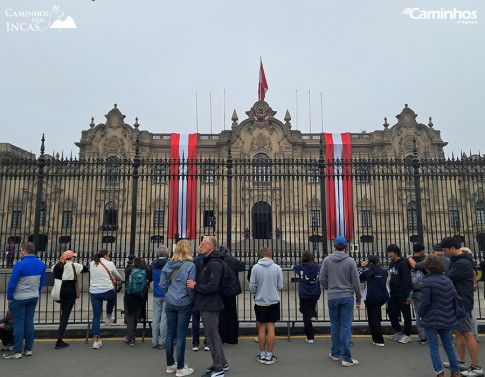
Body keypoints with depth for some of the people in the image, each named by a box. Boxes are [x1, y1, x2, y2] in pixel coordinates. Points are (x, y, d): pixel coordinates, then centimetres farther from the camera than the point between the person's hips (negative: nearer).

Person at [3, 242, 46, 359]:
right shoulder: (41, 264, -1)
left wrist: (9, 297, -2)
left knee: (19, 324, 3)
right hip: (34, 298, 5)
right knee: (29, 322, 12)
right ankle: (28, 349, 19)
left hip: (19, 299, -5)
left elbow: (12, 283, -15)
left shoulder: (20, 264, -19)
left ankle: (17, 352, 8)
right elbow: (42, 282, 6)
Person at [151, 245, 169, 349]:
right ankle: (162, 342, 7)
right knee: (164, 319, 3)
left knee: (155, 318, 11)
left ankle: (154, 342, 18)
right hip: (167, 294, -4)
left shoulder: (153, 264, 1)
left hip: (156, 294, 4)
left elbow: (150, 277, 13)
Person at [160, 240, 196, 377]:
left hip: (170, 303, 5)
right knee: (181, 335, 3)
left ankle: (170, 365, 25)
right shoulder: (190, 265, -13)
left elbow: (162, 284, 3)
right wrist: (193, 300, 2)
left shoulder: (168, 264, 2)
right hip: (184, 304, -5)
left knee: (170, 334, 12)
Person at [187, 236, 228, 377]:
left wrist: (195, 286, -17)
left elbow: (212, 286, -26)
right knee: (213, 334, 18)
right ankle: (222, 363, 31)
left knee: (212, 336, 1)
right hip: (206, 305, 10)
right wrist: (195, 284, 3)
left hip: (210, 306, -10)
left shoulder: (214, 264, -19)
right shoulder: (205, 262, 12)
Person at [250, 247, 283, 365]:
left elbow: (252, 287, -7)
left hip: (260, 302, 0)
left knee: (262, 328, 11)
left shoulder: (255, 267, -10)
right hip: (274, 301, 0)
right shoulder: (277, 268, -8)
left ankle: (262, 355, 20)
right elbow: (280, 286, -3)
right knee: (271, 328, 8)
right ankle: (269, 356, 14)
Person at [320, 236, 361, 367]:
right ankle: (346, 358, 3)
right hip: (347, 297, -2)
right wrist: (358, 298, 7)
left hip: (332, 297, 2)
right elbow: (356, 282, -4)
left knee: (335, 326, 14)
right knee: (346, 327, 1)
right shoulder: (350, 261, -7)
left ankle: (335, 353, 25)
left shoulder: (327, 260, -3)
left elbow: (322, 279, -1)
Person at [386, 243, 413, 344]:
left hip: (402, 293, -8)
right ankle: (398, 332, 26)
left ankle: (407, 335, 15)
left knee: (406, 314, 4)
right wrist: (390, 292, 15)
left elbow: (407, 280, -17)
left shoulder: (403, 264, -13)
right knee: (391, 312, 10)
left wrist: (407, 295, -19)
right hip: (393, 293, 8)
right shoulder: (391, 264, 11)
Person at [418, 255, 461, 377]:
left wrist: (419, 313, -3)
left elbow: (425, 302, -18)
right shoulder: (448, 280, 6)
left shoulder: (427, 281, -16)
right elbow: (454, 299, 13)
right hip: (447, 319, 6)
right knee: (448, 345, 17)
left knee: (433, 346, 5)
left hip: (432, 319, -6)